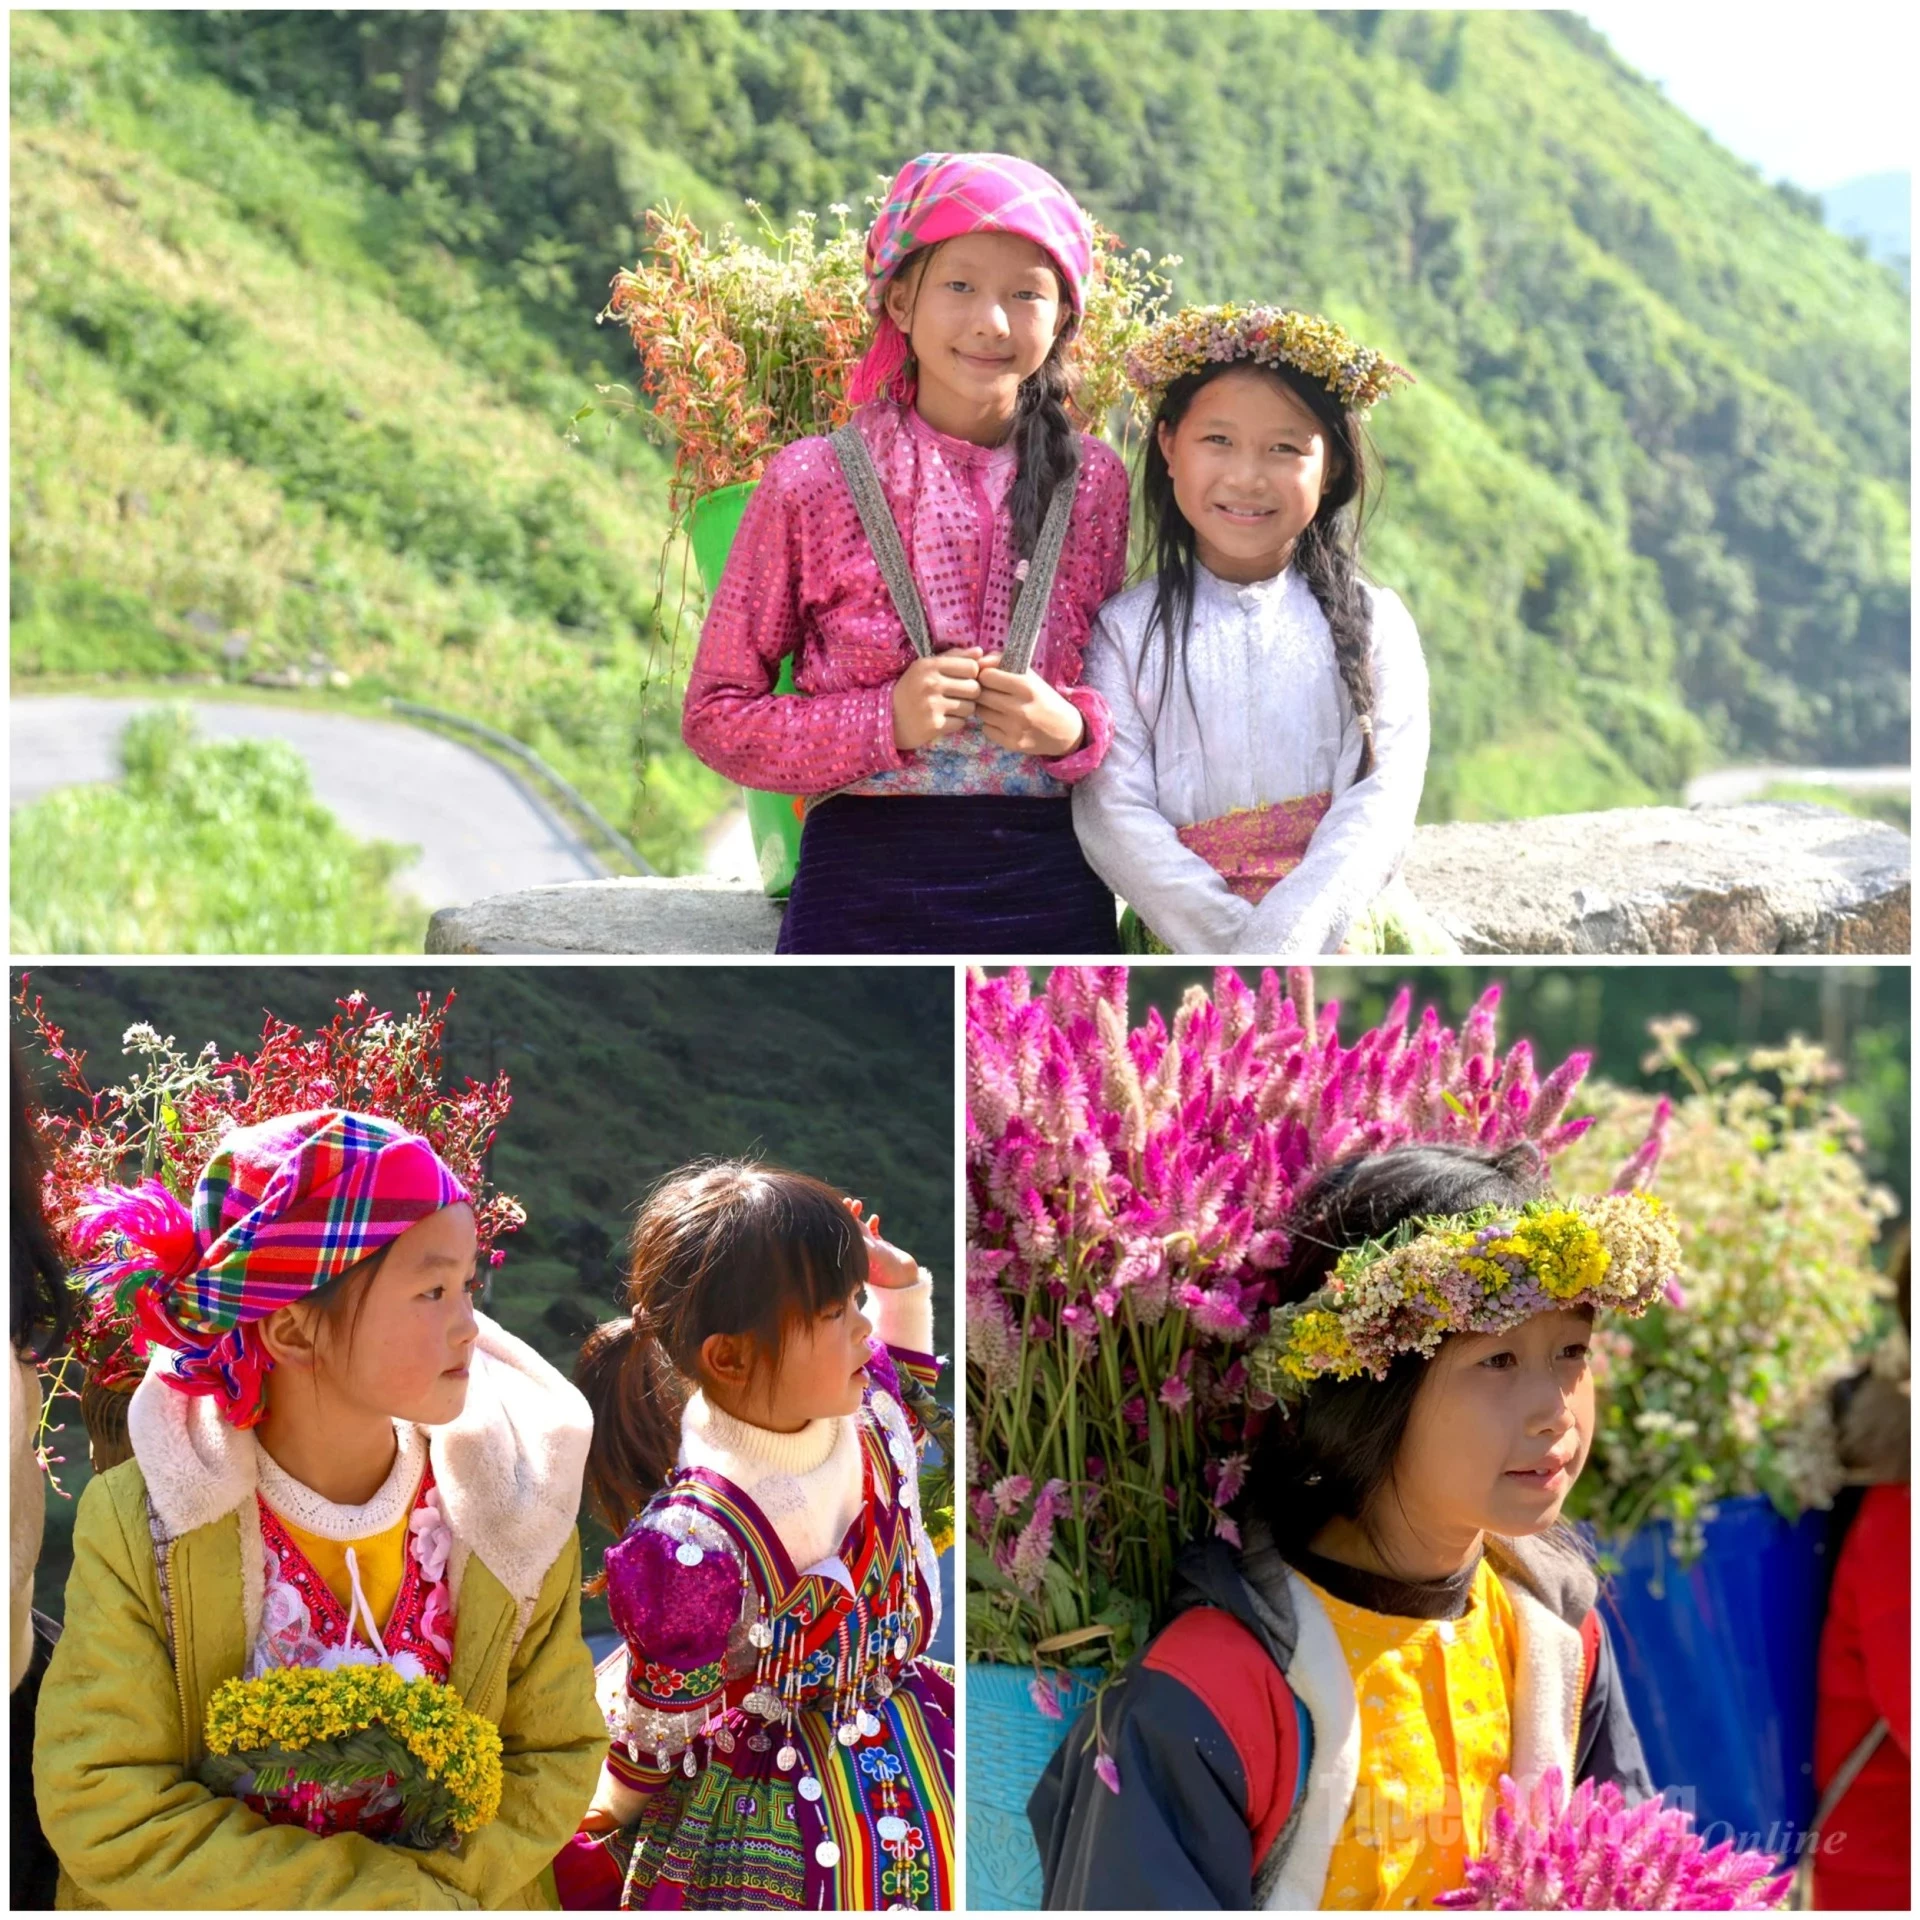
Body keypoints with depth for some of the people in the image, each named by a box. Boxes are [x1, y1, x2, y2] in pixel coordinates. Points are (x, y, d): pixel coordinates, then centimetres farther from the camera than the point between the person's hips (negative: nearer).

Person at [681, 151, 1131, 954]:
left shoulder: (1093, 482, 5)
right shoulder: (813, 484, -2)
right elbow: (715, 713, 2)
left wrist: (1074, 728, -7)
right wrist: (883, 721, -13)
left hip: (1052, 890, 2)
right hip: (865, 881, -2)